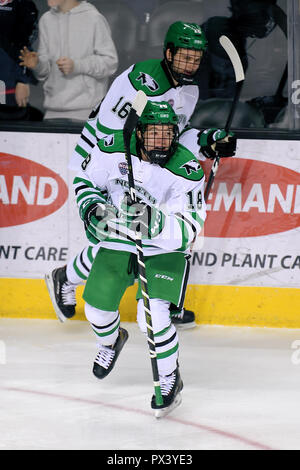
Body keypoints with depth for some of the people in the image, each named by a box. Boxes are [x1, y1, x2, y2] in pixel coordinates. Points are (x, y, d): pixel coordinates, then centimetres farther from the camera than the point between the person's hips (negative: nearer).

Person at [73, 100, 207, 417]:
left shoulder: (187, 171, -22)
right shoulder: (113, 149, -15)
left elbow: (186, 232, -24)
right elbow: (85, 180, 5)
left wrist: (154, 222, -41)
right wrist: (92, 208, -13)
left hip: (163, 249, -4)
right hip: (117, 243, 4)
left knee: (153, 317, -21)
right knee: (97, 308, 4)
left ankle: (170, 378, 4)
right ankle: (111, 341, 43)